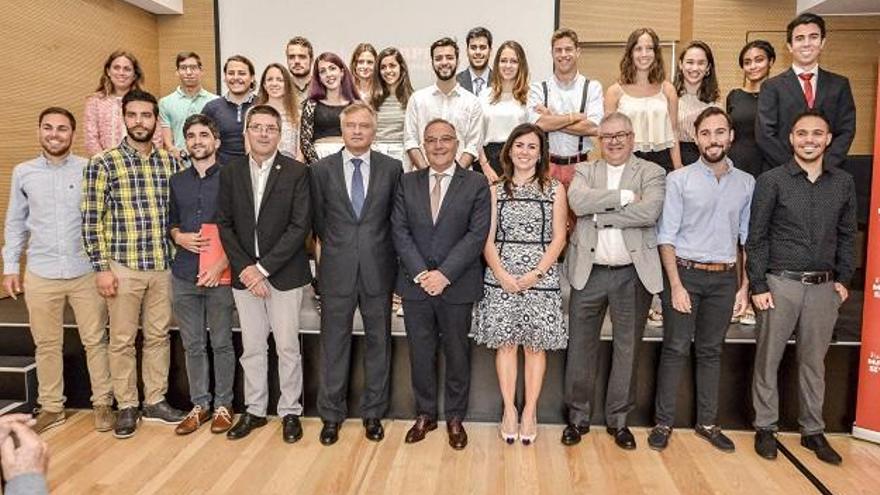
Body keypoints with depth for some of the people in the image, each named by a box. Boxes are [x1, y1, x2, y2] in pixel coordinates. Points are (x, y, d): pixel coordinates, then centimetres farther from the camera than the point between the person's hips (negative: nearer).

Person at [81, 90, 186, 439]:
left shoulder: (170, 162, 5)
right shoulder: (102, 164, -4)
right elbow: (91, 220, -6)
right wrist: (101, 268, -9)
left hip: (162, 265, 3)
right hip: (122, 266, -3)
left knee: (158, 336, 12)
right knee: (122, 340, 7)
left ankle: (156, 401, 26)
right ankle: (127, 407, 22)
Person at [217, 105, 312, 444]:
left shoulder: (297, 172, -5)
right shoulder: (230, 172, 5)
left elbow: (301, 226, -11)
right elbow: (224, 224, 3)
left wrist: (263, 267, -14)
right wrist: (245, 268, -8)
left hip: (284, 273, -3)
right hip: (244, 274, 3)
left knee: (287, 346, 6)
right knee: (251, 348, 13)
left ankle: (290, 412, 20)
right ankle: (254, 410, 27)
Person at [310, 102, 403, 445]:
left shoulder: (392, 168, 1)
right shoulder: (322, 169, 2)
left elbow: (397, 218, 7)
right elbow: (318, 219, 9)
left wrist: (378, 250, 7)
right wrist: (335, 248, 10)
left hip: (378, 269, 0)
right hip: (337, 270, 0)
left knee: (378, 342, 10)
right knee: (334, 343, 8)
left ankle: (373, 413, 25)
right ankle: (331, 414, 22)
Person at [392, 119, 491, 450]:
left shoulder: (476, 184, -1)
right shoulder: (407, 183, 7)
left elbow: (477, 234, -8)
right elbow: (399, 231, 1)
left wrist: (445, 274, -15)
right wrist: (420, 273, -11)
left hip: (457, 285, -2)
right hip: (415, 284, 2)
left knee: (457, 354, 9)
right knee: (420, 353, 11)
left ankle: (455, 418, 26)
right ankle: (425, 414, 28)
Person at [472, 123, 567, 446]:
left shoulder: (554, 189, 5)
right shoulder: (496, 190, 7)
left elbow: (558, 239, 0)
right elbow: (487, 240, 3)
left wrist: (534, 274, -11)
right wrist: (503, 275, -11)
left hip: (541, 277, -1)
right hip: (501, 278, 1)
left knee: (535, 345, 4)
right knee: (505, 344, 5)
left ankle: (530, 412, 16)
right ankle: (509, 410, 16)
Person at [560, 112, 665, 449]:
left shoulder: (652, 173, 3)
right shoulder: (585, 171, 8)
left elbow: (650, 212, -16)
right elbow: (578, 201, -13)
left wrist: (600, 214, -12)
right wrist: (624, 196, -15)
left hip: (633, 275, -1)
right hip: (589, 273, 1)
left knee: (627, 349, 10)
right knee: (580, 347, 7)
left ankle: (619, 419, 26)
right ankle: (578, 417, 22)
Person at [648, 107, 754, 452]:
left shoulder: (747, 184, 6)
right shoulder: (679, 179, -4)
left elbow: (748, 240, 9)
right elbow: (666, 237, -6)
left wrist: (744, 286, 3)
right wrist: (676, 286, -12)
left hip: (725, 278, 3)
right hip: (685, 272, -3)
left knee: (711, 351, 13)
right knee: (675, 349, 2)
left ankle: (707, 423, 24)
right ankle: (663, 423, 12)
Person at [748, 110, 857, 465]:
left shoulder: (844, 183, 7)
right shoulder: (771, 181, -3)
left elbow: (847, 235, 13)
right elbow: (756, 237, -4)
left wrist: (843, 279, 5)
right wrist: (758, 285, -8)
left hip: (824, 287, 3)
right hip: (780, 284, -3)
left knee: (814, 361, 12)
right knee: (768, 359, 5)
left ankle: (813, 430, 26)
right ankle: (765, 427, 19)